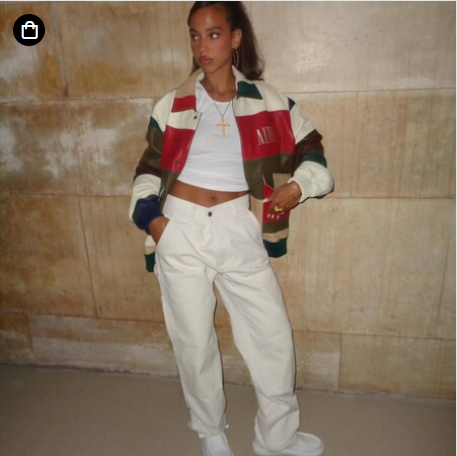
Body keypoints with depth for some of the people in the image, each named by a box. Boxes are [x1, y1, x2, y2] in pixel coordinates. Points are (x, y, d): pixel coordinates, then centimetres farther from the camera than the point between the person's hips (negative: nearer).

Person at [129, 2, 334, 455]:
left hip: (238, 229, 0)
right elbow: (150, 166, 12)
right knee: (194, 341, 11)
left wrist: (298, 185, -8)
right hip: (181, 230, 0)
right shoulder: (172, 105, 4)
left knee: (273, 335, 5)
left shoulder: (266, 101, 4)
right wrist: (149, 215, -2)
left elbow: (312, 148, 10)